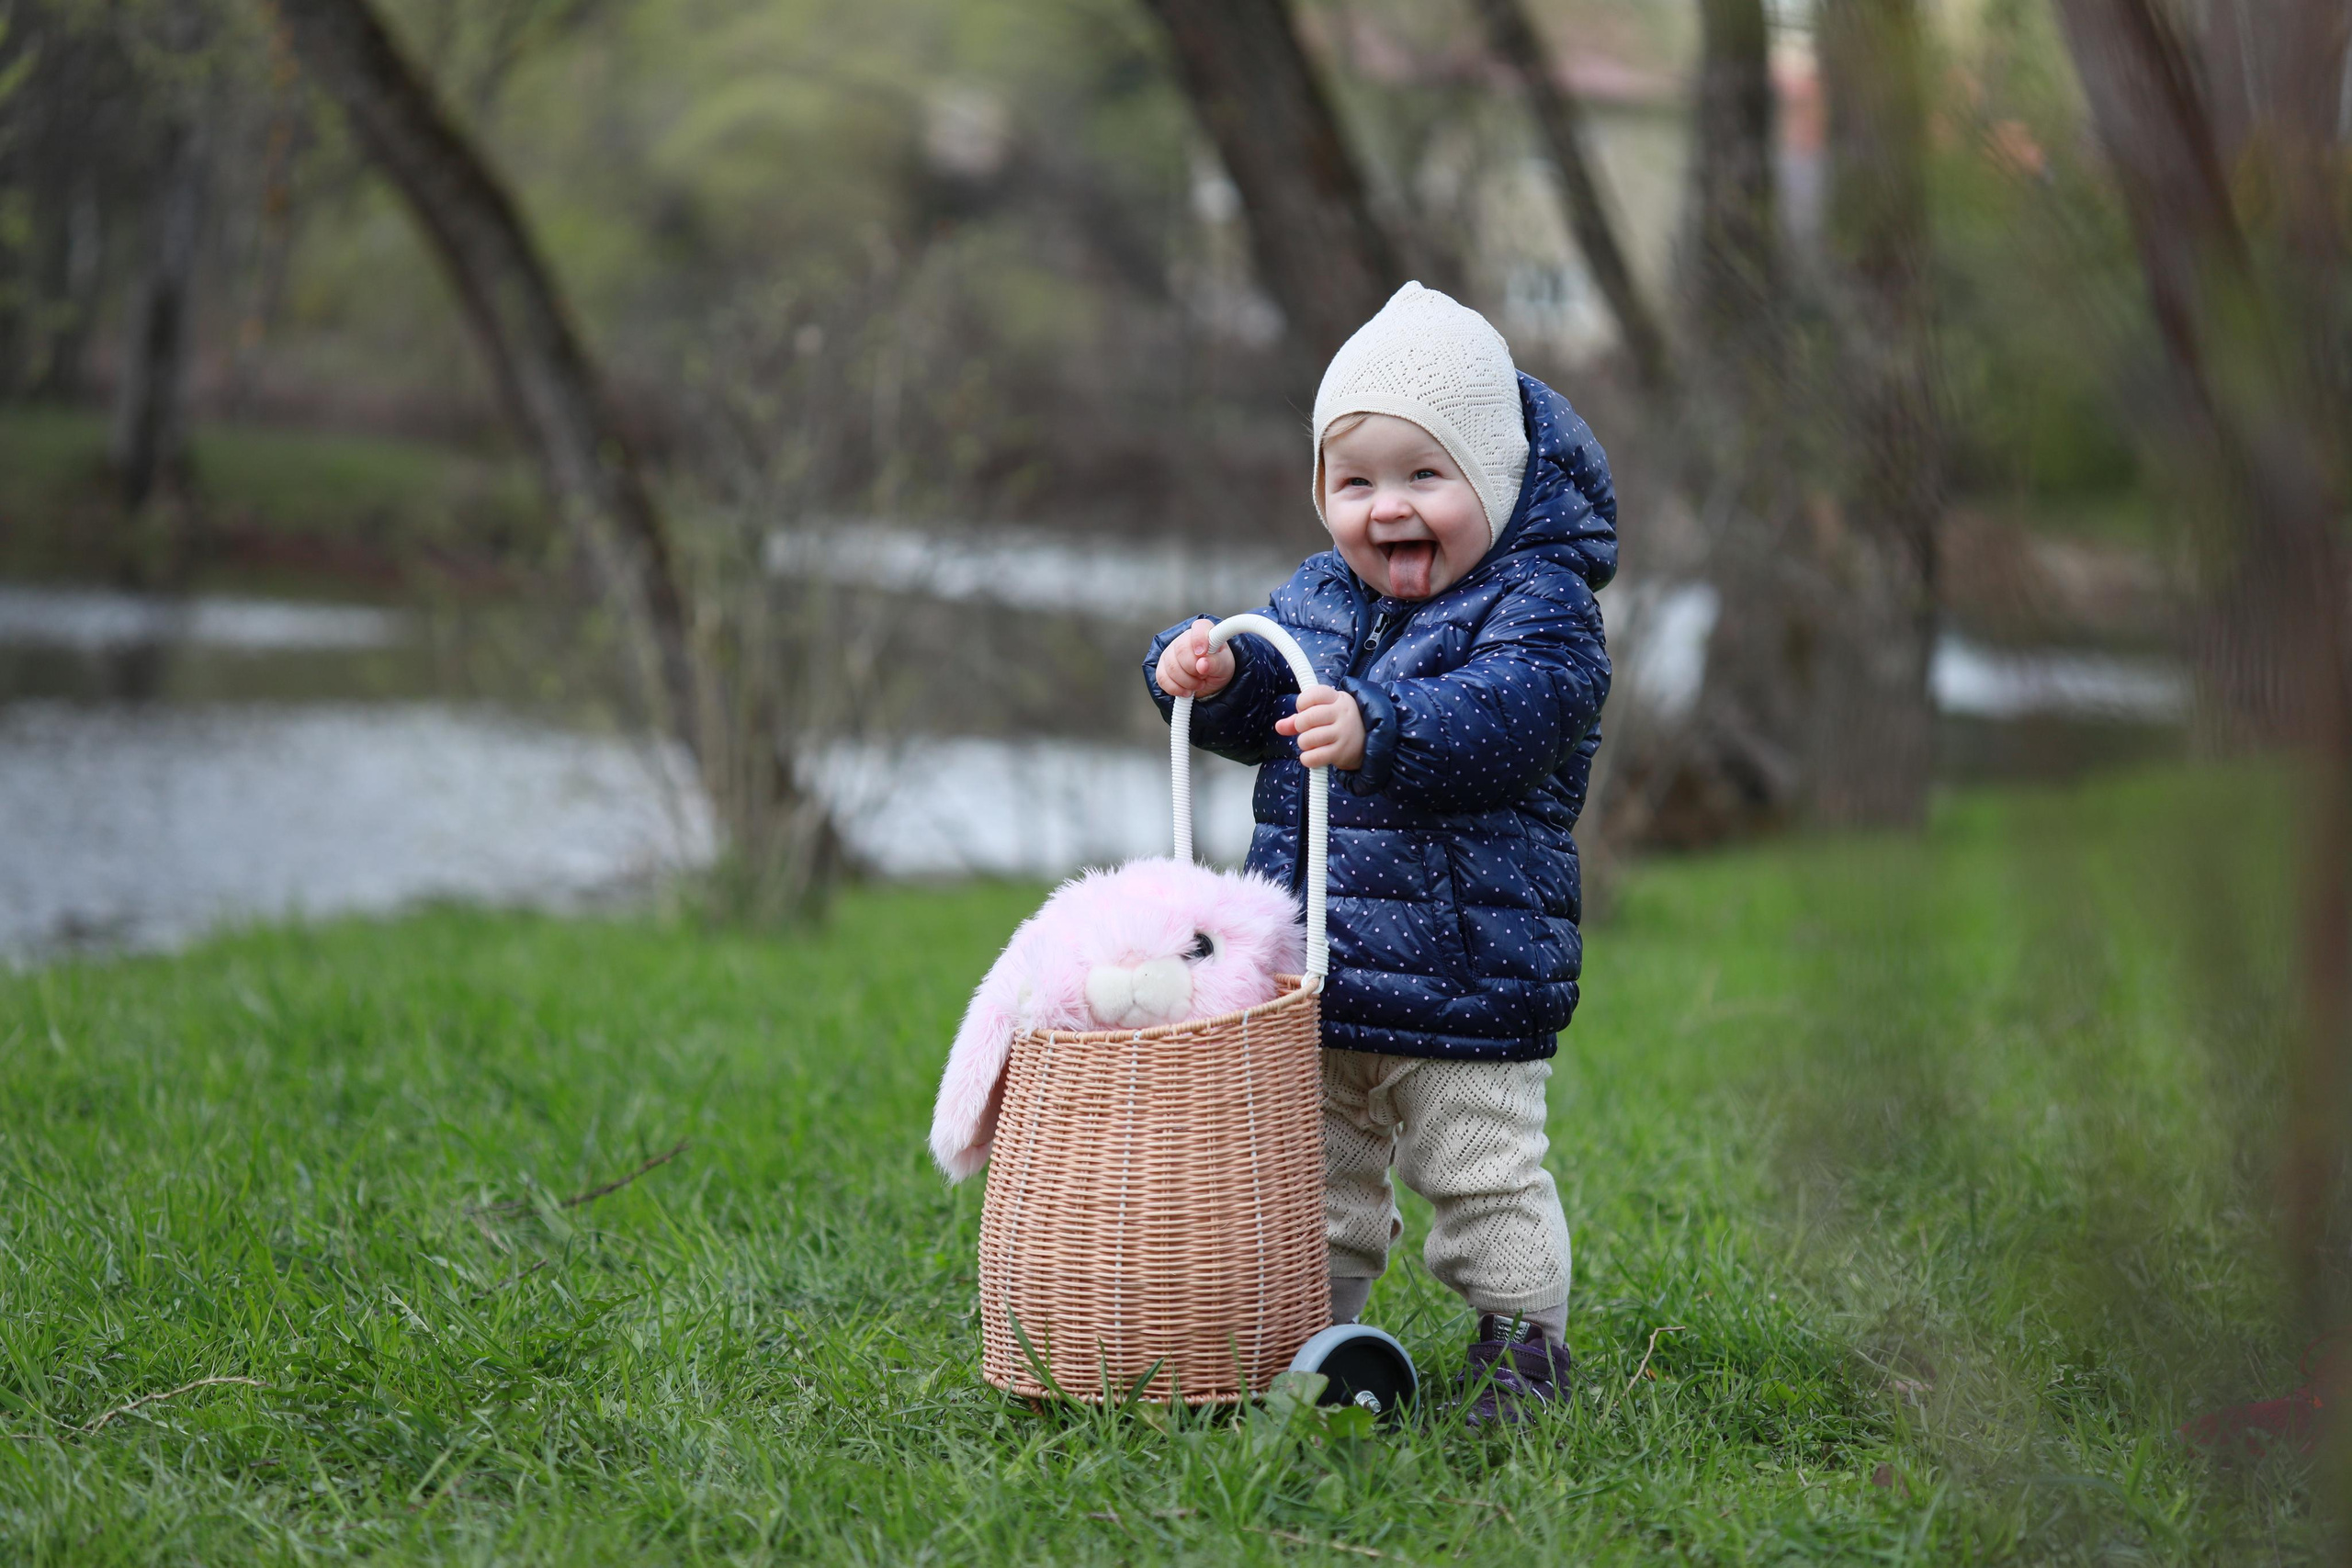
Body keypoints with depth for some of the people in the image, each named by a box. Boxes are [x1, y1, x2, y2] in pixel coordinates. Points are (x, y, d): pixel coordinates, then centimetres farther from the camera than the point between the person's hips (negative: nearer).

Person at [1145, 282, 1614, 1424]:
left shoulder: (1537, 603, -11)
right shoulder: (1319, 596, 10)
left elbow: (1504, 716, -26)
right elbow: (1267, 712, 15)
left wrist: (1381, 729, -40)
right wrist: (1214, 675, -7)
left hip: (1466, 972, -6)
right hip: (1312, 961, 6)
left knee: (1481, 1165, 3)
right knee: (1316, 1170, 16)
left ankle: (1523, 1340, 18)